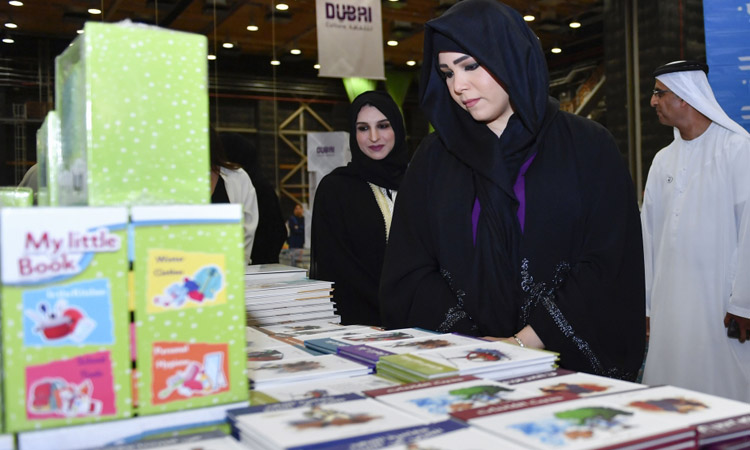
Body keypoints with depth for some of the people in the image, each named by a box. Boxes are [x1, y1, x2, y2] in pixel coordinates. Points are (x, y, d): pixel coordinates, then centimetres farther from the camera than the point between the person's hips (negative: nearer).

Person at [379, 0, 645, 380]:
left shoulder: (587, 146, 1)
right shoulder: (435, 157, 7)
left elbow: (607, 267, -5)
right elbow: (409, 274, 2)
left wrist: (526, 342, -14)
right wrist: (475, 347, -10)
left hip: (569, 362, -1)